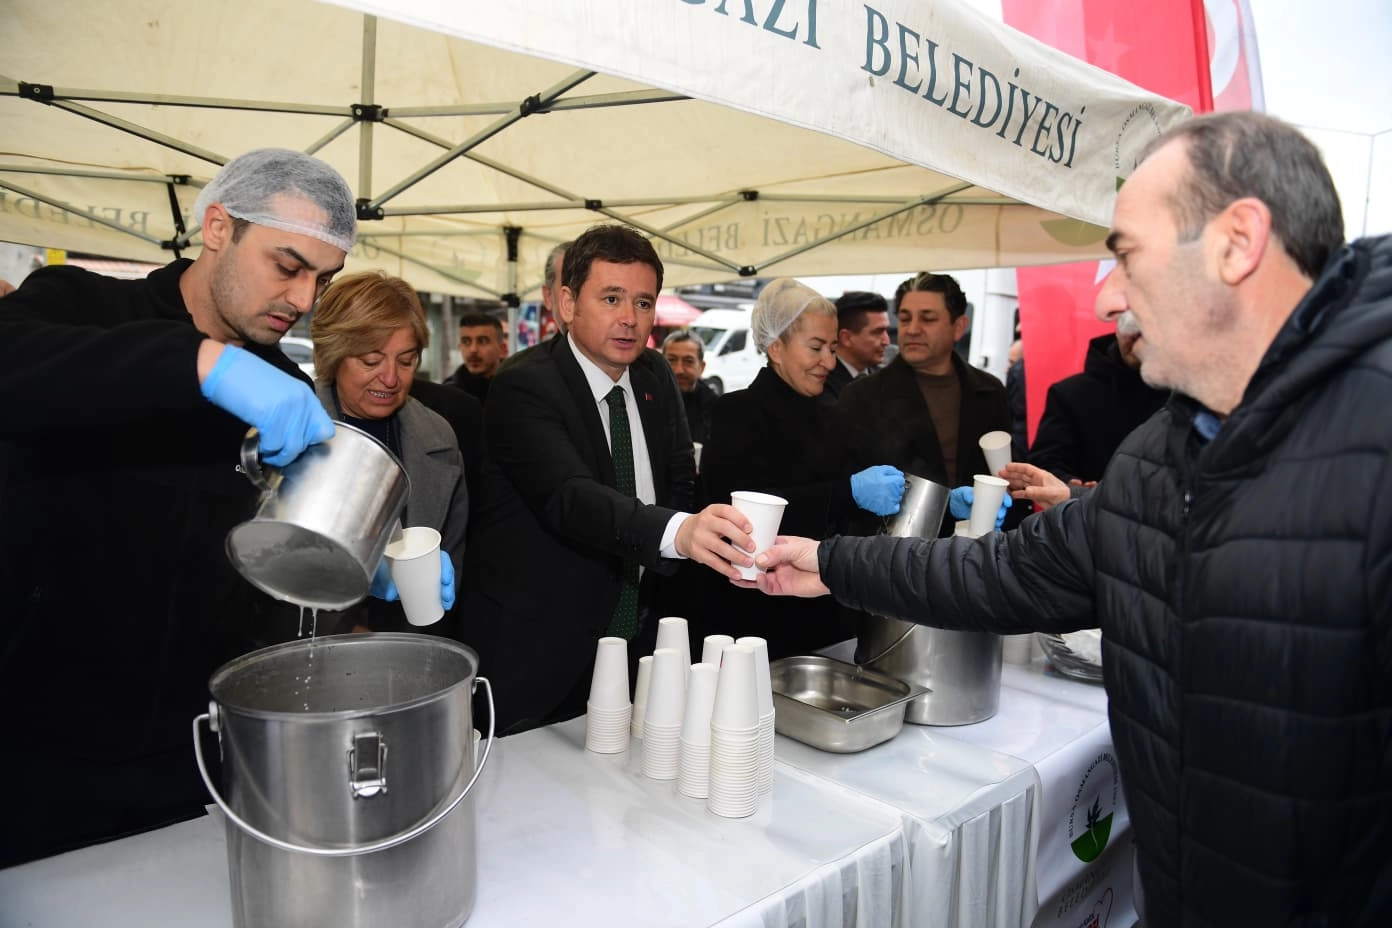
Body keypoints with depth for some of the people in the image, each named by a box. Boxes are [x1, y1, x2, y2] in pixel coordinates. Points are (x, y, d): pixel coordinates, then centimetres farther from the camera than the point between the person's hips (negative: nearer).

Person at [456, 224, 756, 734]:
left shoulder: (656, 377, 5)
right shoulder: (524, 387, -18)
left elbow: (679, 481, 12)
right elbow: (569, 498, -33)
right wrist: (677, 532, -49)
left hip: (635, 638, 6)